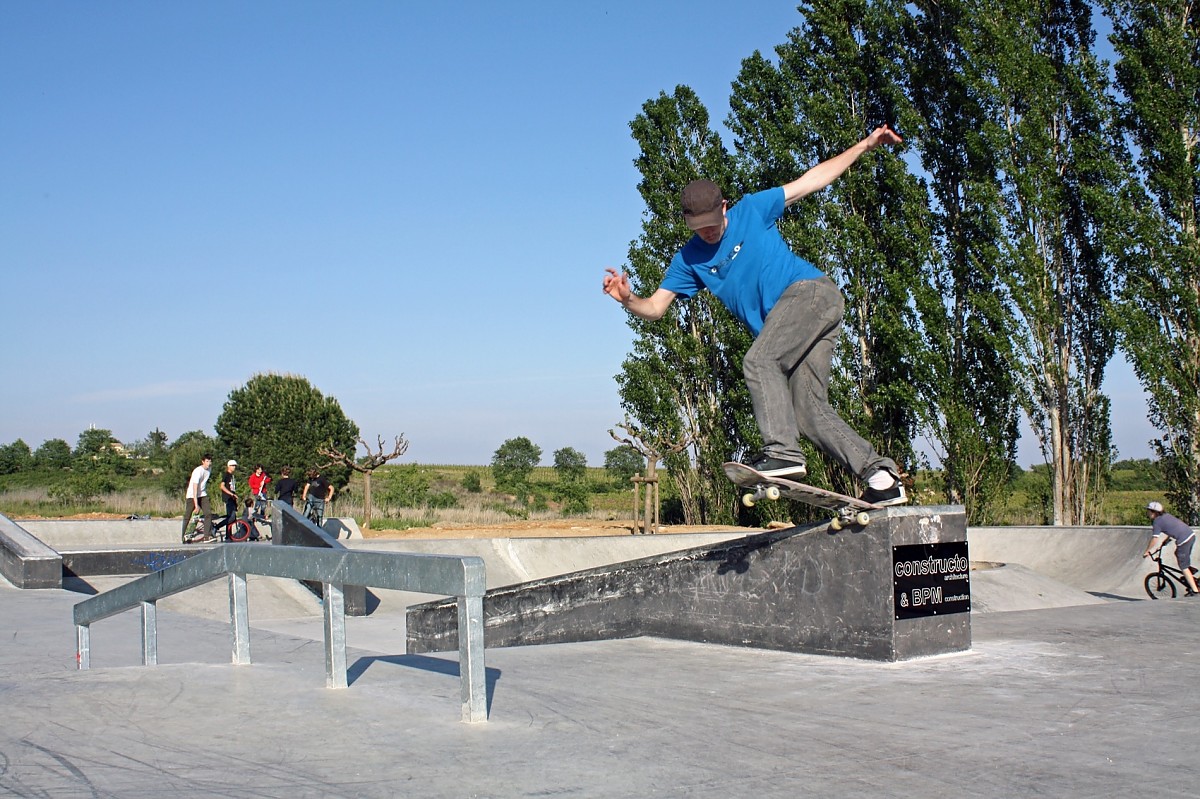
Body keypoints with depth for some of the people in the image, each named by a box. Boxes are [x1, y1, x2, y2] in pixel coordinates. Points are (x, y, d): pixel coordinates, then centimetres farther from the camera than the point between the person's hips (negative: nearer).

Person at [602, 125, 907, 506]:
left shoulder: (751, 210, 4)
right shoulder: (689, 261, 13)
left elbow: (811, 180, 10)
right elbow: (654, 308, 8)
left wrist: (865, 145, 8)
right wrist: (627, 298, -15)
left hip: (811, 290, -6)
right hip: (783, 322, 6)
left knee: (759, 360, -26)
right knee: (810, 413, -5)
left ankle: (783, 451, -31)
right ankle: (881, 476, -4)